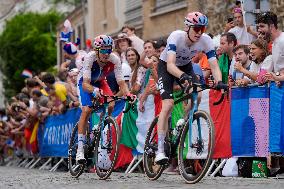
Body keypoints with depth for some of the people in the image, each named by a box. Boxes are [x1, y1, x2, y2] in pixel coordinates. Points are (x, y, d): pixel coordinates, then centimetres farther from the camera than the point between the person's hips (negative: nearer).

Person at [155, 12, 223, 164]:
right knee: (168, 104, -21)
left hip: (185, 66, 5)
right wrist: (182, 76, -63)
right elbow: (170, 65, -44)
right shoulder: (176, 37, -34)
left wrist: (219, 82, -47)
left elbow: (214, 66, -28)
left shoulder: (206, 40, -24)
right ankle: (160, 150, -21)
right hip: (166, 66, -4)